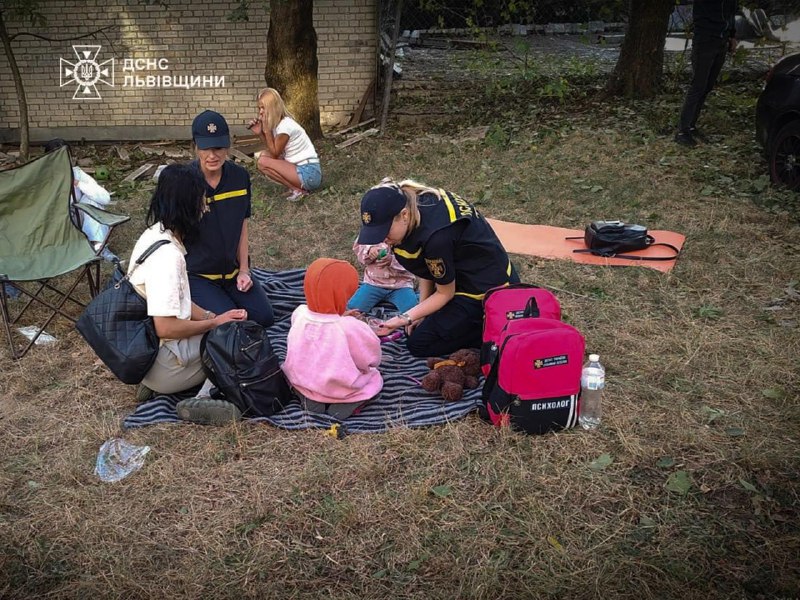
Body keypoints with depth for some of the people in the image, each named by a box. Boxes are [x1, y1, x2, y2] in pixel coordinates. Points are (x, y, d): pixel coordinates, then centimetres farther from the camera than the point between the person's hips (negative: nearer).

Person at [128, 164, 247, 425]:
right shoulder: (166, 255, -25)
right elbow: (166, 327, -26)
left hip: (146, 345, 9)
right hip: (164, 367, -9)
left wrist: (213, 316, 1)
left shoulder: (156, 234, 4)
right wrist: (215, 322, -12)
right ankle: (204, 399, -17)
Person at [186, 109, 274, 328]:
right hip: (197, 274, -4)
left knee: (264, 317, -5)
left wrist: (244, 269, 1)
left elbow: (242, 226, 4)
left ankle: (225, 295, 20)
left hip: (231, 269, 4)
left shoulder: (240, 176, -4)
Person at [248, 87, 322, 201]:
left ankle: (298, 190, -8)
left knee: (263, 162, -15)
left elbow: (274, 154, -8)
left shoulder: (285, 125, -17)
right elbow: (275, 151, 12)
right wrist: (260, 133, 2)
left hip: (309, 173, -10)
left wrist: (266, 129, -10)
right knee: (264, 155, 11)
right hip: (301, 168, 10)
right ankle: (299, 185, 7)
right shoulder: (278, 123, 10)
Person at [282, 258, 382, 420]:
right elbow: (372, 358, -13)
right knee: (375, 379, 22)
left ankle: (309, 399, 13)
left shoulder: (299, 314, -16)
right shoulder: (351, 327, -30)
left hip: (301, 381, 5)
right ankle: (344, 406, 2)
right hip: (340, 390, -5)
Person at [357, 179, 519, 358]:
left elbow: (445, 293, -16)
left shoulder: (437, 235, -35)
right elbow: (427, 267, 3)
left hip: (487, 289, -9)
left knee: (419, 344, -4)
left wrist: (406, 318, -20)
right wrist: (420, 311, 2)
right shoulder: (414, 201, -10)